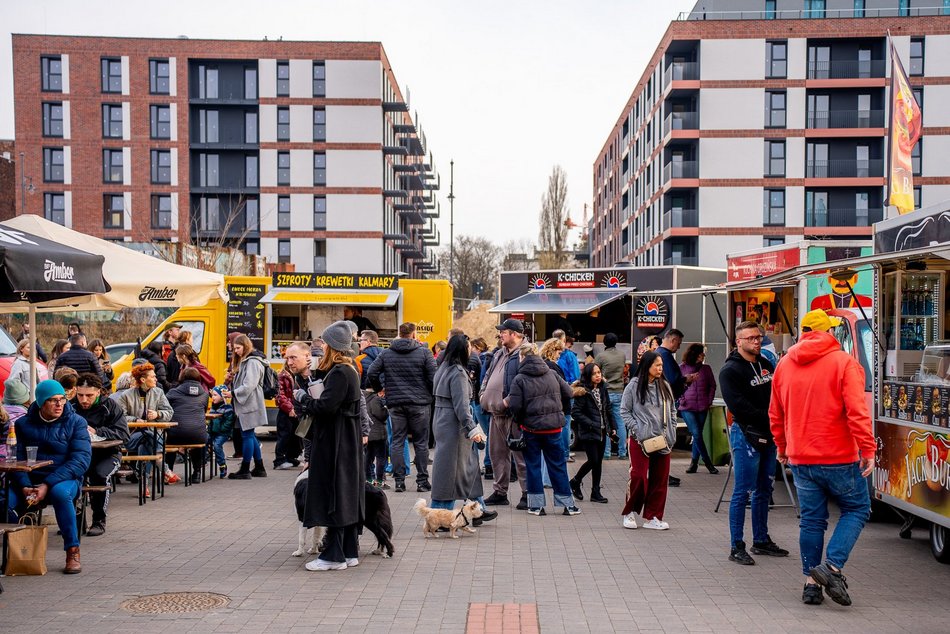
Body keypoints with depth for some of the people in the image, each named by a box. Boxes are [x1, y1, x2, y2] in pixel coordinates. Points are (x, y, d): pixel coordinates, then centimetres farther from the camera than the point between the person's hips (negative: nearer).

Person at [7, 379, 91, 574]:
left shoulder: (75, 422, 1)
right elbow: (17, 459, 2)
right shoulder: (23, 424, 9)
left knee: (60, 492, -37)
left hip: (64, 479, -2)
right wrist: (25, 487, -18)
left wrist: (48, 485, -20)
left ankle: (73, 552, -24)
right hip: (29, 480, 2)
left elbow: (81, 459, -10)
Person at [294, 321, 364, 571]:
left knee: (333, 496, -4)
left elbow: (326, 406, -24)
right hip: (348, 441, 10)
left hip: (335, 444, -10)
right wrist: (308, 399, 7)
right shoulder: (349, 370, 13)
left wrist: (303, 397, -9)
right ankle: (349, 551, 19)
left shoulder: (339, 373, -18)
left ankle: (334, 555, 1)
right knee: (347, 497, 13)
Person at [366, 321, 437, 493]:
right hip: (419, 403, -2)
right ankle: (422, 481, 8)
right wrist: (432, 395, 7)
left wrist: (379, 389, 13)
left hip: (395, 404, 2)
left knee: (397, 442, 7)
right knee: (421, 442, 6)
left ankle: (399, 481, 6)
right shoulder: (424, 352, -4)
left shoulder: (386, 354, 4)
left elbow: (372, 373, -2)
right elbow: (434, 376, -9)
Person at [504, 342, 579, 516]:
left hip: (531, 428, -3)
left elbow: (515, 406, -16)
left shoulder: (519, 379, -10)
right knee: (557, 464, 10)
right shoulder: (552, 374, 2)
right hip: (553, 426, 3)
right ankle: (568, 504, 12)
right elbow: (568, 393, 4)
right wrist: (560, 411, 19)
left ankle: (536, 505, 10)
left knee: (533, 465, 9)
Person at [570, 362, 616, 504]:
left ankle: (596, 492, 18)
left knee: (598, 462, 9)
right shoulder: (583, 392, -14)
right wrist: (591, 424, -19)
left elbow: (608, 408, 14)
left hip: (602, 431, 6)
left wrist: (612, 427, 11)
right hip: (588, 433, -6)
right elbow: (575, 412, -16)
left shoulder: (603, 388, 6)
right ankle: (575, 481, 13)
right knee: (593, 461, -8)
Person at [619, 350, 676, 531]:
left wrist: (672, 431, 7)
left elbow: (672, 410, 18)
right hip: (640, 440, -5)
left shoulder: (665, 386, 10)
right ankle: (630, 512, 12)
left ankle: (652, 517, 15)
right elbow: (624, 411, -2)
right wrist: (637, 430, -11)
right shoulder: (634, 386, -4)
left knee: (660, 479, 5)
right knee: (638, 476, -7)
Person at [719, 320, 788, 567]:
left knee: (764, 490, 14)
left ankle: (761, 541, 25)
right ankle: (736, 547, -1)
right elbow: (738, 406, -17)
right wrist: (768, 418, -16)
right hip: (746, 435, -8)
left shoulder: (766, 365, 16)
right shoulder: (730, 370, -8)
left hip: (768, 435, 8)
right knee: (743, 491, -6)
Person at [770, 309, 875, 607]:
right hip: (838, 457, -5)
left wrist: (782, 447, 27)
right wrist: (868, 449, -11)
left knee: (812, 519, 12)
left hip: (800, 458, 5)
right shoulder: (844, 362, -8)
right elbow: (857, 411, -16)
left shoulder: (785, 365, 8)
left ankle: (811, 583, 12)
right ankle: (832, 566, -6)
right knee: (856, 509, 11)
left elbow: (775, 414, 15)